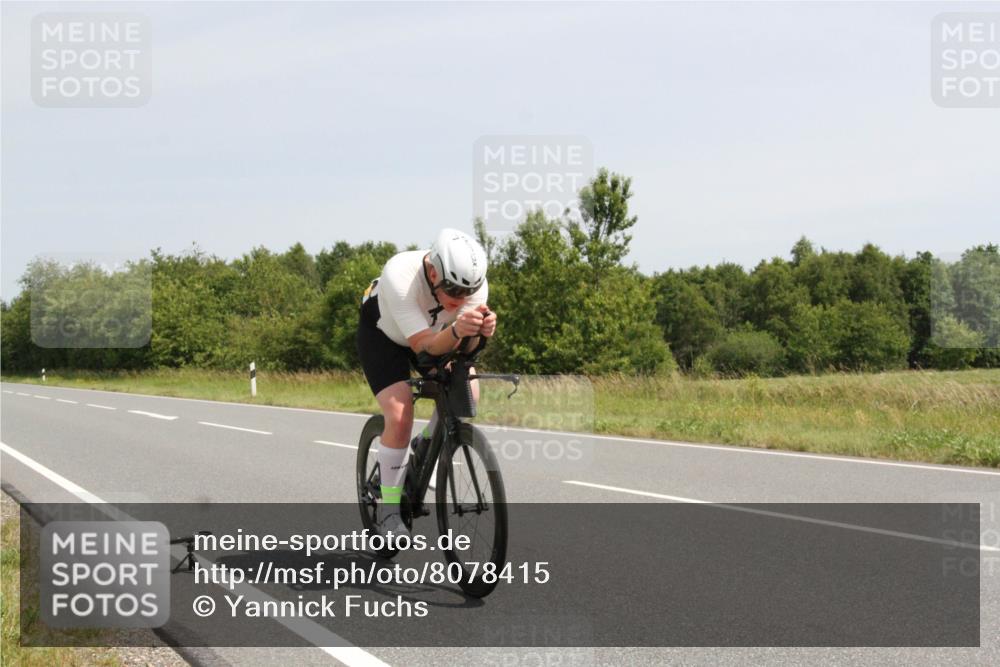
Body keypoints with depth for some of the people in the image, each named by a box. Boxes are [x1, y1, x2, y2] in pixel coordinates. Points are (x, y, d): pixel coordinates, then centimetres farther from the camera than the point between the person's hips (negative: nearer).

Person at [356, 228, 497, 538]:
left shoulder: (474, 283, -29)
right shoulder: (399, 277, -41)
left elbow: (463, 347, -30)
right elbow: (422, 345, -41)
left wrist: (481, 331, -53)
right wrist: (456, 331, -61)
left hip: (435, 332, 5)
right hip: (383, 334, -4)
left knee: (467, 393, -16)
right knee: (400, 414, -22)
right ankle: (388, 509, -10)